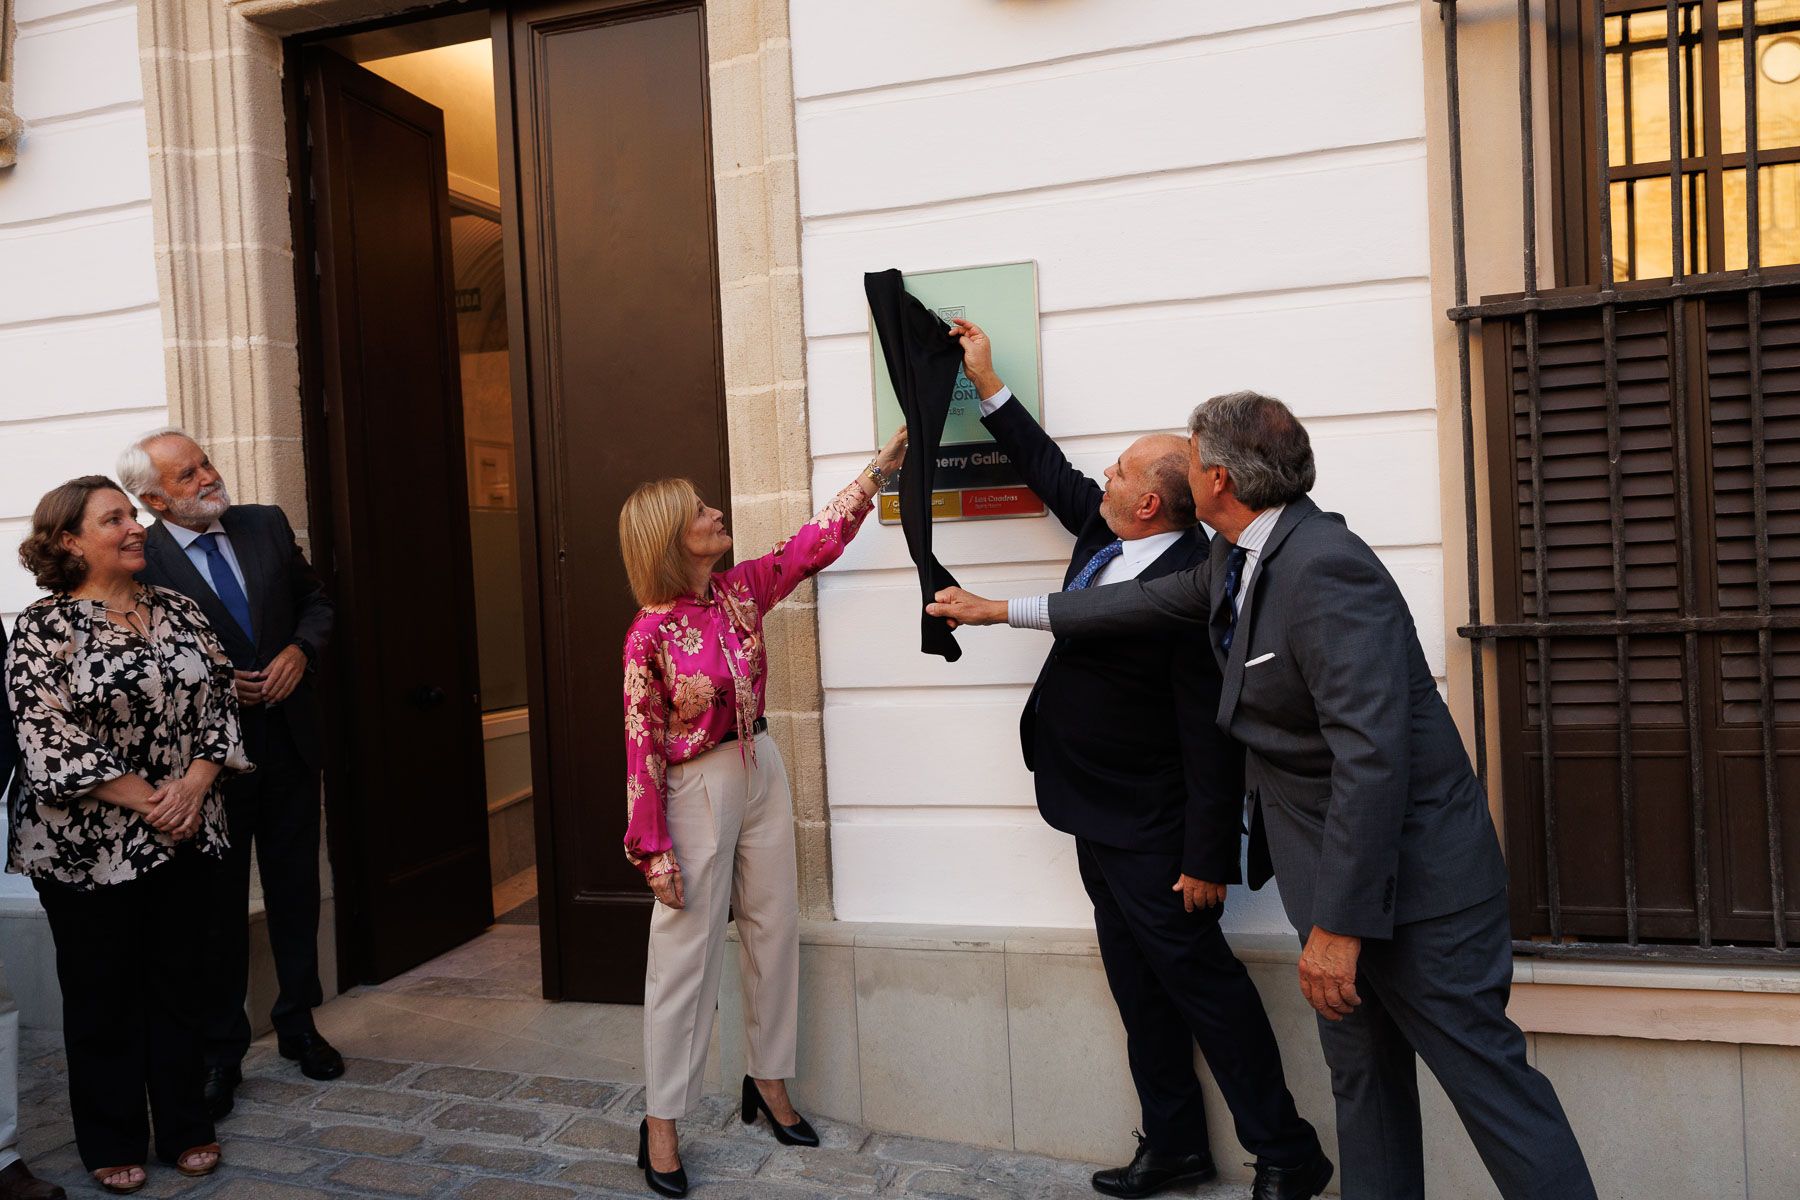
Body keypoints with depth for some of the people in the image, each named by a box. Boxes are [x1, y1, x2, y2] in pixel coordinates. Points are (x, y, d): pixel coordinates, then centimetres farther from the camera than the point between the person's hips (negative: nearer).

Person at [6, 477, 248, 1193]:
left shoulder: (178, 611, 7)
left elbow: (221, 701, 5)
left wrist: (195, 782, -10)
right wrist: (142, 799, -16)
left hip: (185, 836, 4)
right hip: (89, 847, -4)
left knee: (177, 982, 13)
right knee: (103, 993, 10)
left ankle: (185, 1128, 27)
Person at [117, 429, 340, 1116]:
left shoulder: (267, 525, 3)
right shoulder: (139, 561, -10)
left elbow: (315, 600, 12)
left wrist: (300, 649, -6)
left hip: (287, 743, 4)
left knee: (295, 892, 14)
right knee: (218, 906, 7)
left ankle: (298, 1024, 31)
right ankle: (222, 1053, 22)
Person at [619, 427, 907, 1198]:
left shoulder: (741, 590, 0)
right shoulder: (651, 633, -17)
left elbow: (816, 542, 5)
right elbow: (642, 744, -16)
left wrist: (883, 465, 1)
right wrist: (653, 851, -16)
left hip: (762, 772, 7)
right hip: (697, 788, -6)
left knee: (774, 931, 14)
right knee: (686, 955, 1)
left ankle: (769, 1082, 32)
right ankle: (660, 1125, 16)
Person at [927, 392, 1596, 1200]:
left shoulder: (1326, 570, -25)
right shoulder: (1241, 561, 6)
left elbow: (1372, 755, -29)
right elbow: (1152, 601, 22)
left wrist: (1340, 923, -26)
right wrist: (1001, 611, 28)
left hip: (1410, 874, -10)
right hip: (1335, 864, 10)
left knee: (1485, 1072, -1)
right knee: (1362, 1072, 18)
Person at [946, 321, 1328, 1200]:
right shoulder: (1102, 532, 1)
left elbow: (1212, 740, -24)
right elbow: (1048, 470, 19)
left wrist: (1208, 860, -20)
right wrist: (986, 384, 22)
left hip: (1150, 831, -9)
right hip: (1100, 818, 9)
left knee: (1199, 977, 2)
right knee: (1140, 988, 17)